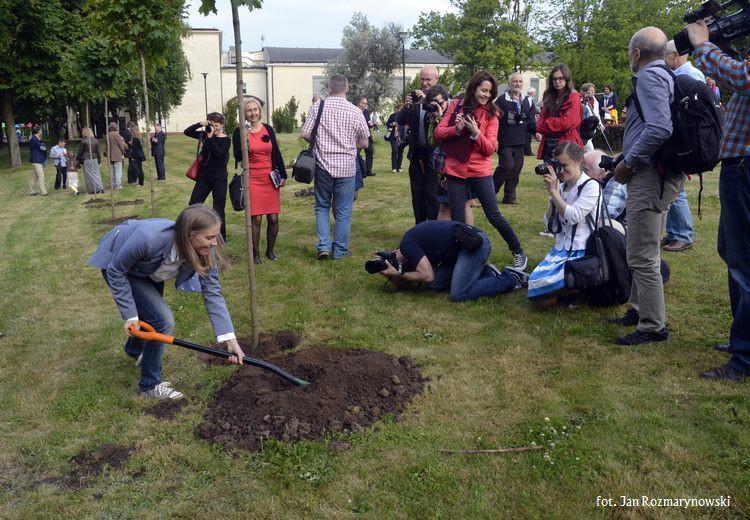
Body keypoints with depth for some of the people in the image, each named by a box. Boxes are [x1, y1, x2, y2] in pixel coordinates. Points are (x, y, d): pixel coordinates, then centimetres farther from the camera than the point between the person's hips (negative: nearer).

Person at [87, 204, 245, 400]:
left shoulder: (205, 251, -29)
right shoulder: (149, 238, -44)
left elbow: (212, 293, -25)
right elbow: (116, 271, -28)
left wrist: (229, 338, -31)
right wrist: (129, 315, -25)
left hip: (148, 269, 6)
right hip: (117, 265, -6)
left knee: (152, 313, 26)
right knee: (162, 320, -18)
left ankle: (134, 349, 61)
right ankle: (150, 384, 3)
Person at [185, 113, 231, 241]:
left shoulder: (226, 140, -6)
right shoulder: (205, 134, 6)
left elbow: (219, 154, -21)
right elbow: (187, 132, 0)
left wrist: (210, 138, -22)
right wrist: (199, 124, -13)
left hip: (219, 178, -4)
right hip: (203, 176, 4)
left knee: (218, 210, 2)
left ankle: (221, 238, 13)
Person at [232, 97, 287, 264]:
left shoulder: (268, 129, 7)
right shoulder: (239, 132, -2)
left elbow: (277, 153, 11)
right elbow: (238, 158, -5)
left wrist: (283, 175, 9)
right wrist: (245, 142, -21)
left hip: (271, 179, 3)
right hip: (252, 180, -3)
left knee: (273, 218, 3)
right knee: (256, 219, -5)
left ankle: (270, 250, 21)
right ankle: (255, 253, 10)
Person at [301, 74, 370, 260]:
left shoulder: (317, 107, -4)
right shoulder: (355, 111, -4)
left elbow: (305, 134, -6)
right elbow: (365, 143, 1)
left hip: (323, 165, 1)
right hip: (346, 167, -1)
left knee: (322, 207, 16)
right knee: (343, 210, 9)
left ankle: (323, 246, 5)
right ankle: (340, 250, 15)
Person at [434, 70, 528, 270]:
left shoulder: (490, 113, -2)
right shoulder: (456, 105, 4)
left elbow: (491, 148, -8)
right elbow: (438, 132, 0)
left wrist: (475, 132, -23)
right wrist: (456, 129, -17)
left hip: (480, 172, -2)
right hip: (455, 171, 2)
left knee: (494, 216, 2)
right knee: (458, 221, 4)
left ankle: (518, 253, 17)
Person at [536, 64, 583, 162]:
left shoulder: (574, 98, -5)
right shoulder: (549, 97, 16)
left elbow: (567, 122, -15)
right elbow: (542, 117, 13)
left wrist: (542, 126, -8)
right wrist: (539, 130, -10)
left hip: (566, 145, -6)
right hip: (548, 144, 6)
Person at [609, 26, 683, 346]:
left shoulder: (649, 76, -13)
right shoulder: (668, 76, 17)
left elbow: (659, 128, -26)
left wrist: (627, 163, -16)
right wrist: (629, 160, 16)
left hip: (650, 174, -11)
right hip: (659, 172, 11)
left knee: (642, 256, -5)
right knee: (643, 251, 20)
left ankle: (653, 327, 4)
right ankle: (639, 310, 32)